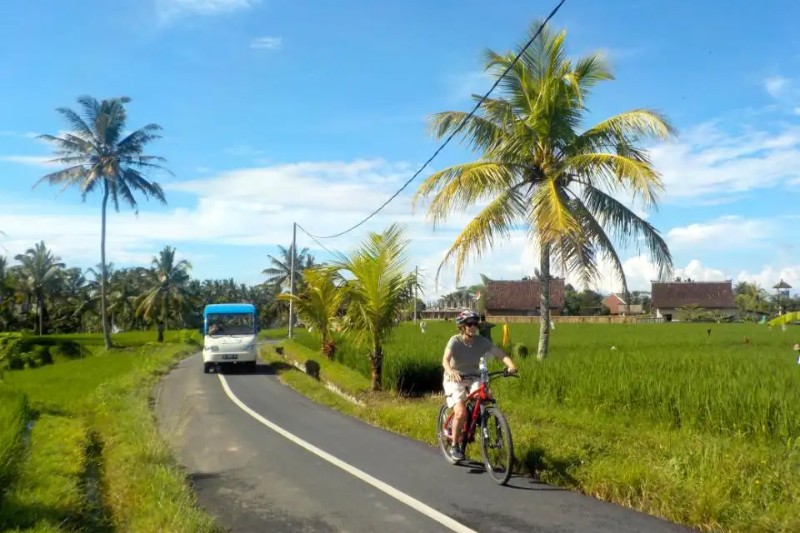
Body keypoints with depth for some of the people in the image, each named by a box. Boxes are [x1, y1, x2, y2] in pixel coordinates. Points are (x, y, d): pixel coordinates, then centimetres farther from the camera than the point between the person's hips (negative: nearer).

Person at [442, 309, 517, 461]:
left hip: (473, 379, 4)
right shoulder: (455, 341, -19)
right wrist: (451, 372, -56)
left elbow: (500, 354, -18)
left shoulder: (482, 341, -10)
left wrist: (511, 365, -38)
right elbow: (445, 360, -34)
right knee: (461, 413, -22)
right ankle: (454, 445, 2)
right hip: (455, 380, -4)